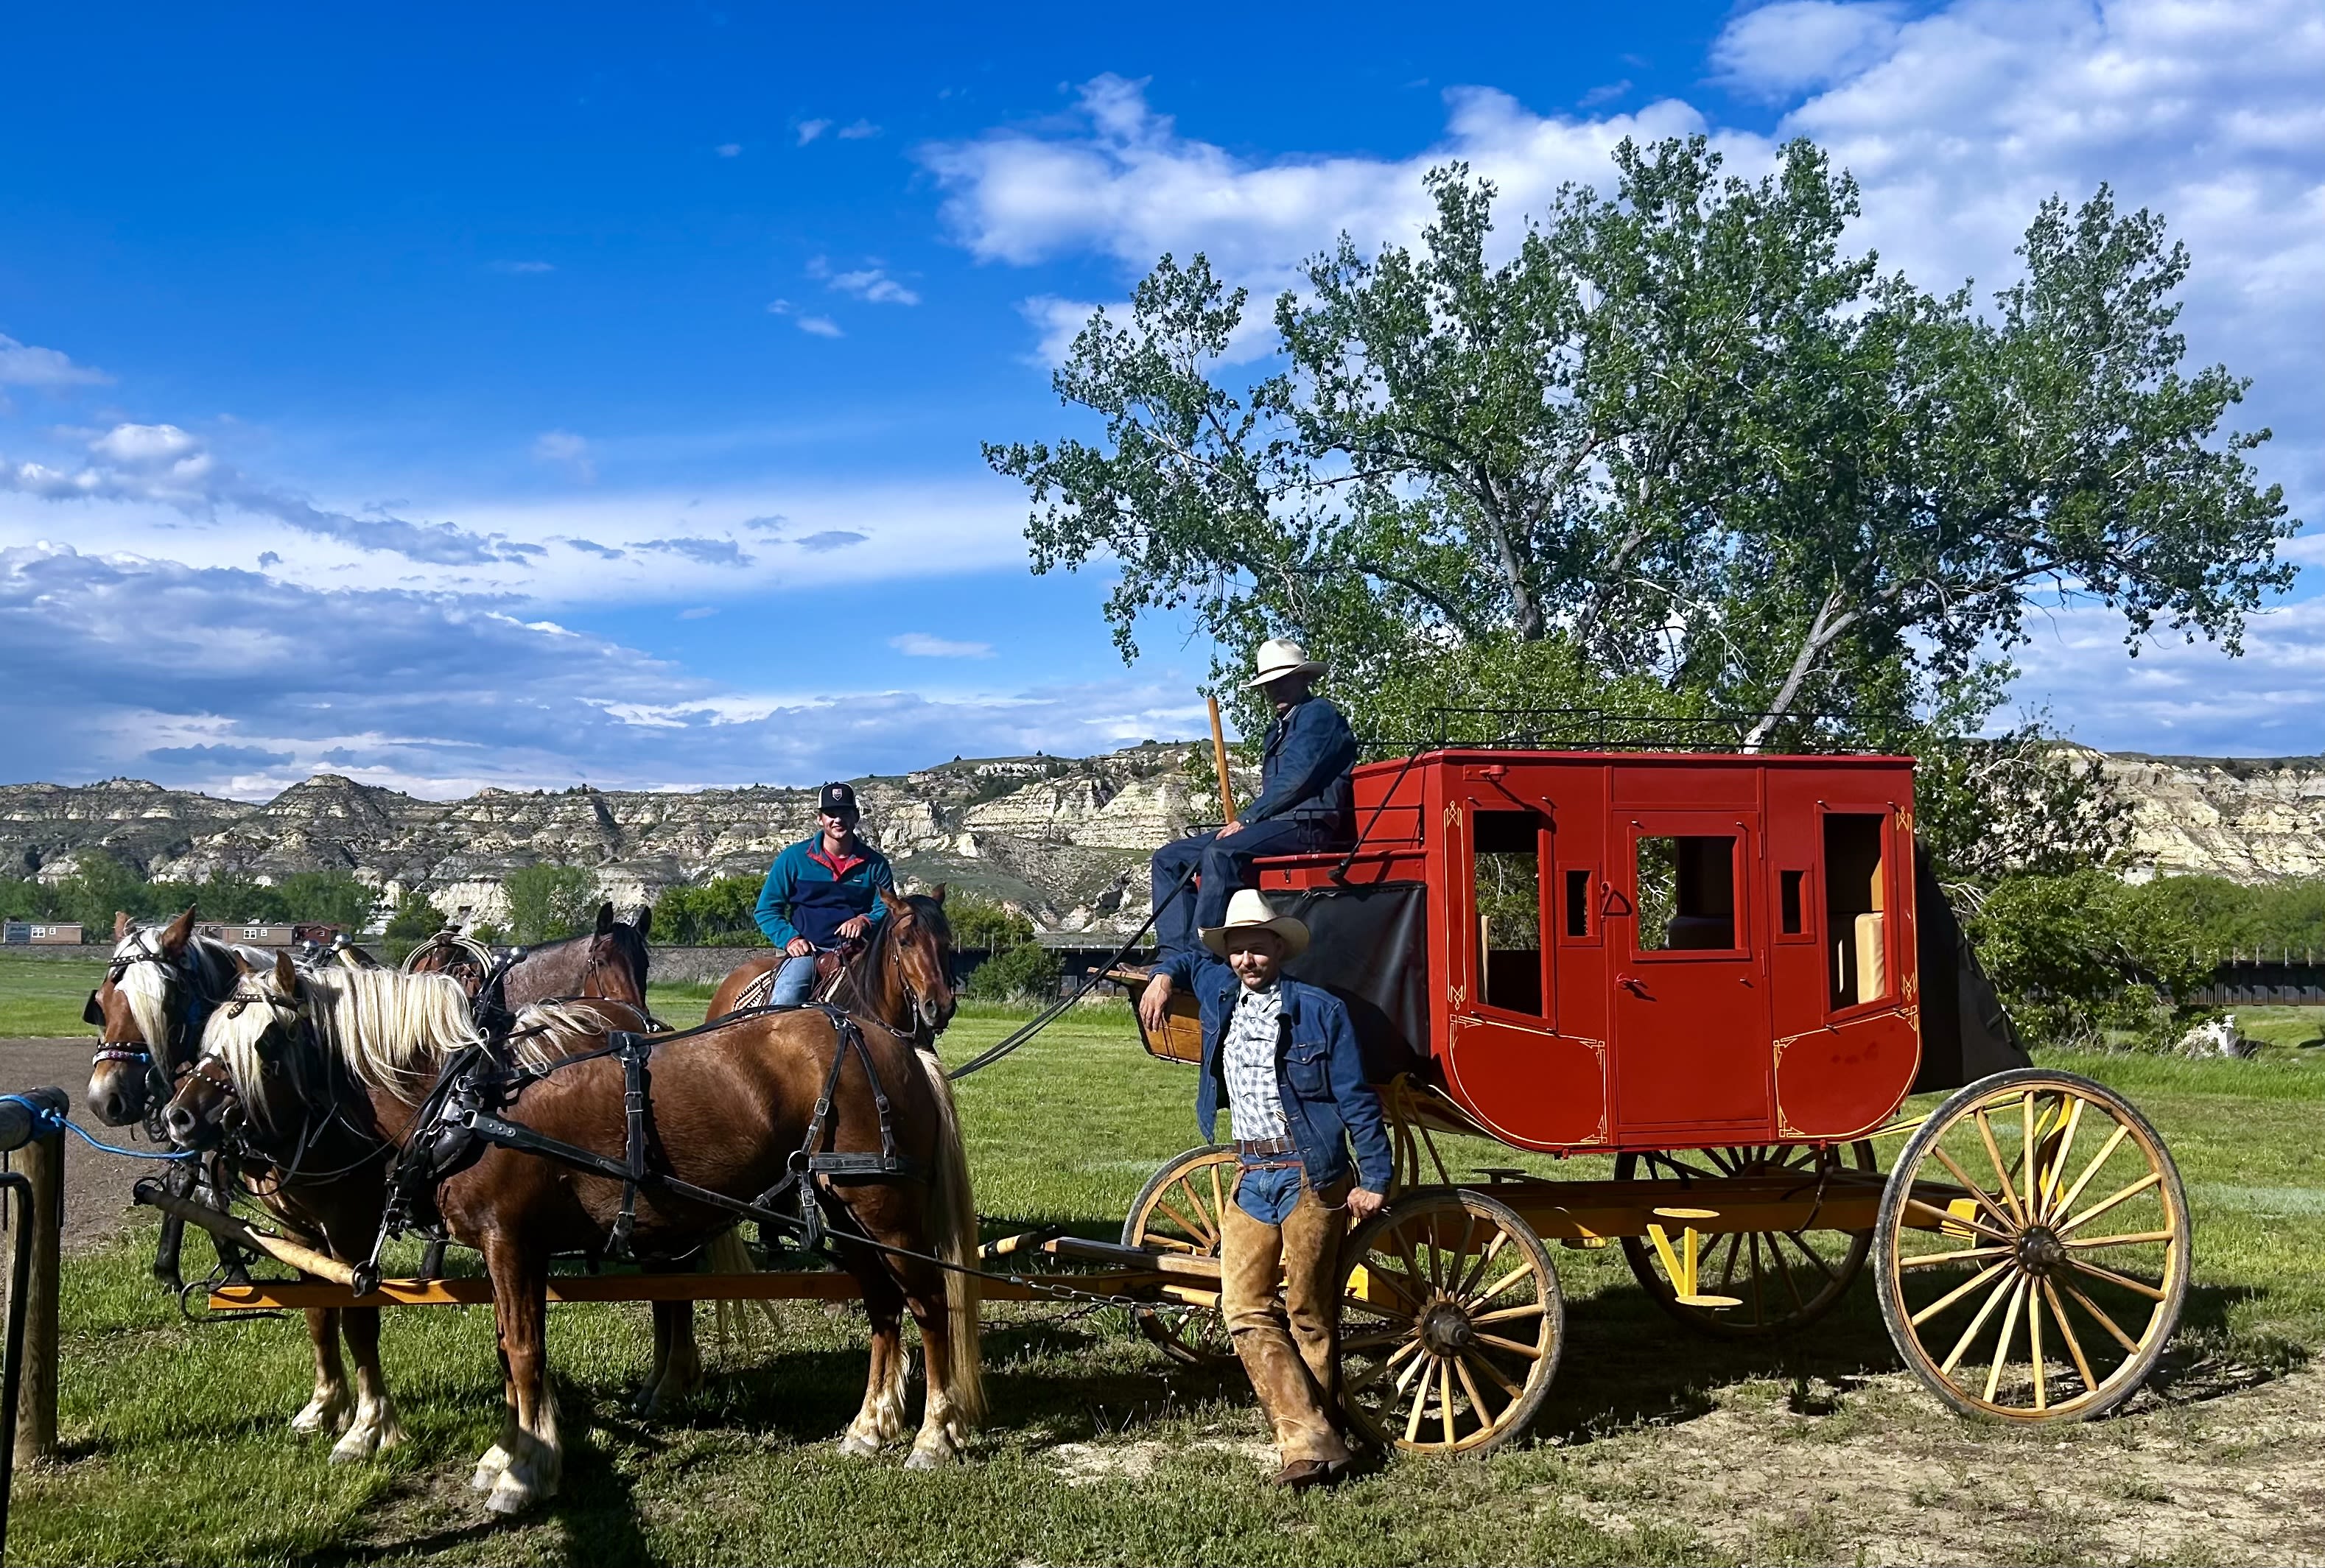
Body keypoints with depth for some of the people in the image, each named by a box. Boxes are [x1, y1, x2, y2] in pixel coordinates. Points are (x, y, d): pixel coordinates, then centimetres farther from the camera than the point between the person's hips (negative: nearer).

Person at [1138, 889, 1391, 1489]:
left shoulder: (1320, 1010, -5)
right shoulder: (1220, 990, 10)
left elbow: (1357, 1101, -5)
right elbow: (1190, 960, 35)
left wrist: (1374, 1180, -9)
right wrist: (1163, 977, 13)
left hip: (1312, 1177, -5)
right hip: (1251, 1177, 5)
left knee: (1309, 1314, 2)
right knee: (1246, 1309, -4)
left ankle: (1317, 1434, 14)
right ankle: (1310, 1440, -4)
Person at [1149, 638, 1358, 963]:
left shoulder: (1318, 714, -2)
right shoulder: (1277, 729, 27)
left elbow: (1296, 779, -14)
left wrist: (1245, 819, -12)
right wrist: (1242, 822, 6)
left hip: (1306, 826, -10)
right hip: (1274, 825, 10)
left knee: (1221, 853, -36)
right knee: (1169, 857, 1)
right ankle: (1173, 955, -14)